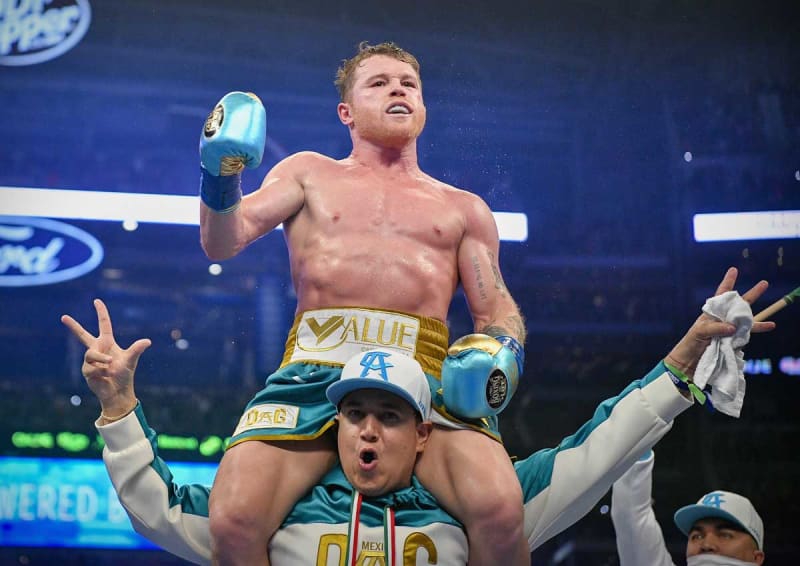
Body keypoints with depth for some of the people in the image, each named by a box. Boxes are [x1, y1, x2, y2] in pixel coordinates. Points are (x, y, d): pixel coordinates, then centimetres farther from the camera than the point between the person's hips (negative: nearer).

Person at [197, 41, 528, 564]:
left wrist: (502, 349, -3)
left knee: (501, 508, -30)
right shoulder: (310, 173, 25)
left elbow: (498, 310, 21)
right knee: (234, 521, -27)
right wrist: (222, 177, -8)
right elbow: (222, 243, 13)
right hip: (316, 368, 0)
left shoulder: (463, 208, 27)